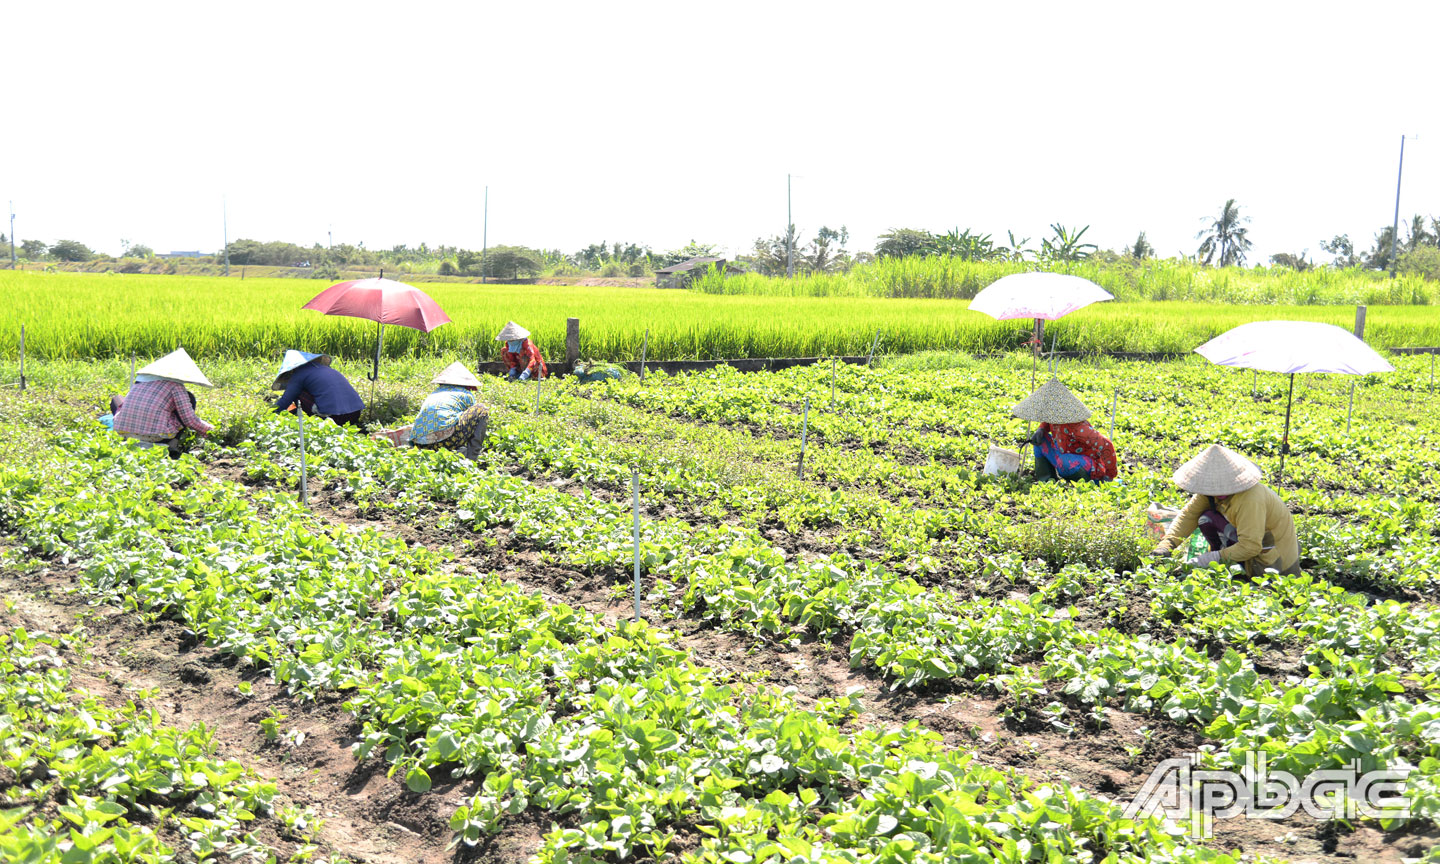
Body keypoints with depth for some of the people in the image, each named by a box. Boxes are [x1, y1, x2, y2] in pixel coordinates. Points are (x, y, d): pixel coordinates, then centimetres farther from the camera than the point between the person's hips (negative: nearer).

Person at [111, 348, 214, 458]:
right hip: (157, 436, -6)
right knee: (189, 397, 12)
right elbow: (190, 419, -3)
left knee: (116, 399, 36)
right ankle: (173, 442, -2)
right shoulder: (175, 385, 1)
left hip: (126, 433, 6)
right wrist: (208, 429, 15)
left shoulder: (142, 376, 19)